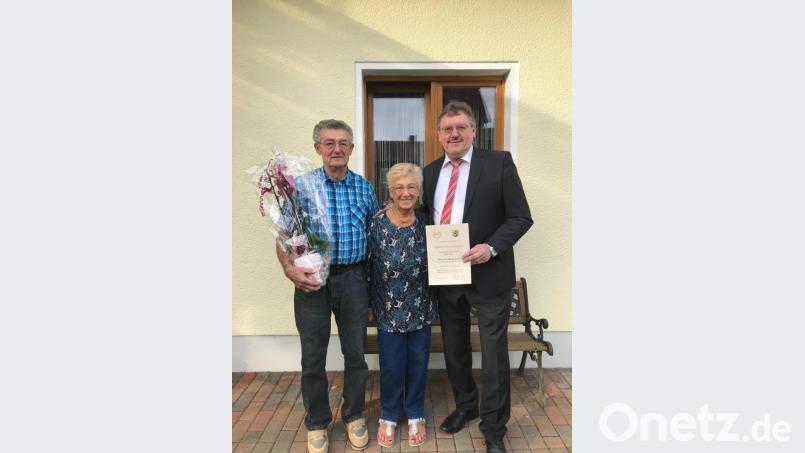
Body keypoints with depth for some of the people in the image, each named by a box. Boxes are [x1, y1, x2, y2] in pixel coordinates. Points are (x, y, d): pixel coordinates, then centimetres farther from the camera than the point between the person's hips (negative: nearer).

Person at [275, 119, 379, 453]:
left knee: (356, 353, 13)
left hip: (353, 278, 2)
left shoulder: (364, 187, 5)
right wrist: (289, 269, -17)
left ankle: (354, 416, 36)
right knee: (313, 357, 10)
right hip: (312, 279, -1)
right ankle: (317, 423, 32)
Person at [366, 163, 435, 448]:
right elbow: (366, 264, -4)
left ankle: (415, 415, 35)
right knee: (391, 365, 8)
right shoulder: (376, 224, -10)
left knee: (418, 362, 13)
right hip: (389, 310, -2)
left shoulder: (425, 222, -2)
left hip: (420, 308, 2)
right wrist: (368, 302, 0)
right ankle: (389, 416, 33)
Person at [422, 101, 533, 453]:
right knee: (453, 349, 19)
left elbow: (521, 217, -8)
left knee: (493, 353, 8)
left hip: (487, 275, -4)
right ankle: (465, 405, 44)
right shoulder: (430, 172, 8)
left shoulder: (499, 163, -6)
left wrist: (491, 247, -22)